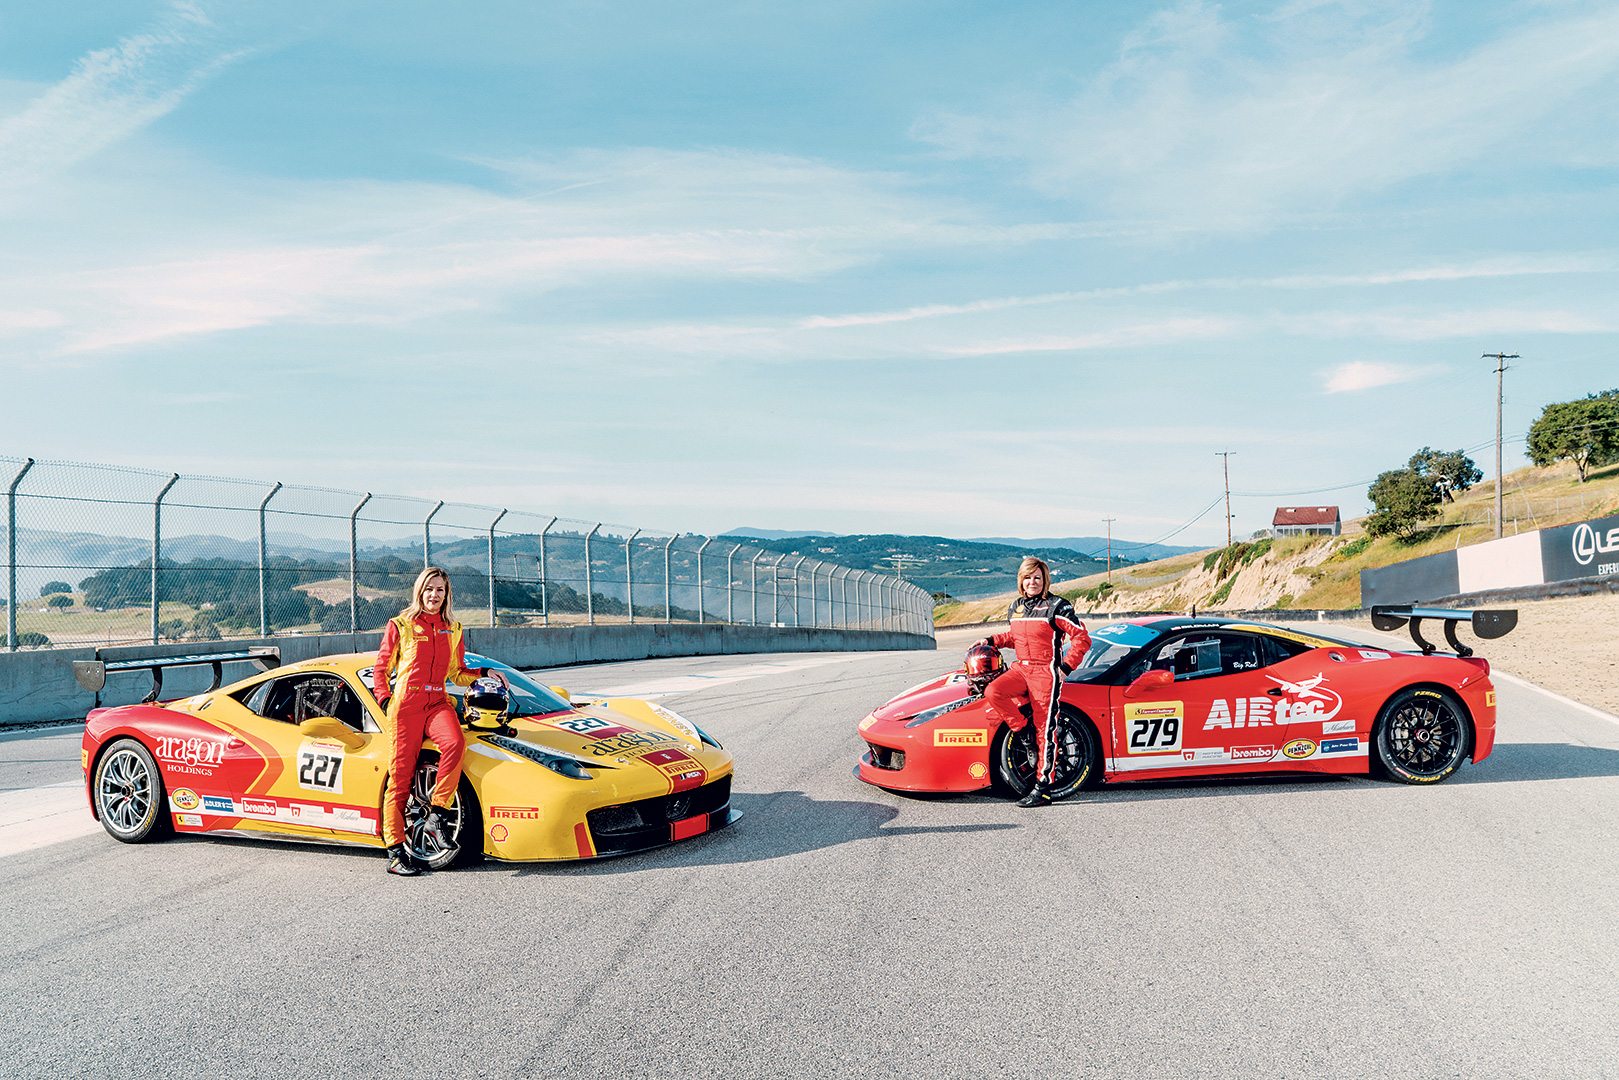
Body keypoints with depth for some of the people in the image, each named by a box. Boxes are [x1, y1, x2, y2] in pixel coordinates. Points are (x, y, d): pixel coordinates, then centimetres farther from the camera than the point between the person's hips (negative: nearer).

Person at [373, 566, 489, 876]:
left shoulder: (453, 629, 16)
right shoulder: (400, 626, 6)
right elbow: (381, 668, 10)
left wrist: (483, 672, 6)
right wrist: (385, 699, -5)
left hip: (437, 703, 3)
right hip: (406, 705, -2)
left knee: (455, 742, -30)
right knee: (401, 775, -6)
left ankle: (438, 812, -17)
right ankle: (396, 851, 0)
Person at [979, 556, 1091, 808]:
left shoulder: (1056, 607, -6)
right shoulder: (1015, 608, 13)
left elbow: (1082, 638, -6)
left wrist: (1065, 667, -11)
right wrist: (991, 641, 15)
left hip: (1046, 672, -6)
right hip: (1021, 668, 6)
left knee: (1045, 729, -6)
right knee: (993, 692, -22)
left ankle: (1043, 787, -3)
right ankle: (1024, 731, -2)